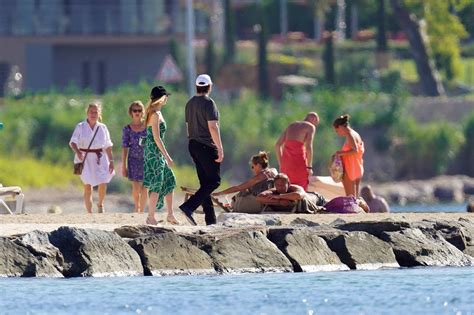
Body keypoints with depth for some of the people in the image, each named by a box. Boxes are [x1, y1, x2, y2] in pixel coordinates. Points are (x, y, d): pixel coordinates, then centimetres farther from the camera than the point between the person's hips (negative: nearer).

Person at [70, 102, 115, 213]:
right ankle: (89, 213, 5)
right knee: (87, 187, -2)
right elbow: (73, 142, -8)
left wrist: (111, 161, 6)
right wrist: (77, 152, -29)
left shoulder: (102, 128, 8)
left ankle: (100, 204, 16)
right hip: (85, 159, -1)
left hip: (100, 159, 1)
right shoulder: (80, 127, 1)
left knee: (103, 184, -13)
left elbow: (108, 146, 11)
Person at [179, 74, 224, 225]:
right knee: (214, 181, -6)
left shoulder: (190, 103, 13)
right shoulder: (208, 103, -12)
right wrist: (220, 148, -18)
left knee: (205, 183, 9)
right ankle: (188, 207, -20)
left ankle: (210, 219, 6)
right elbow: (212, 127, -19)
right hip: (207, 146, -9)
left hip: (193, 145, 9)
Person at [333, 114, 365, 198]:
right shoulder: (356, 134, 15)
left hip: (350, 169, -10)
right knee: (356, 195, 12)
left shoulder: (350, 135, -13)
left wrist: (341, 153, -19)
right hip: (358, 169, 10)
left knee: (350, 196, -9)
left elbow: (355, 150, -25)